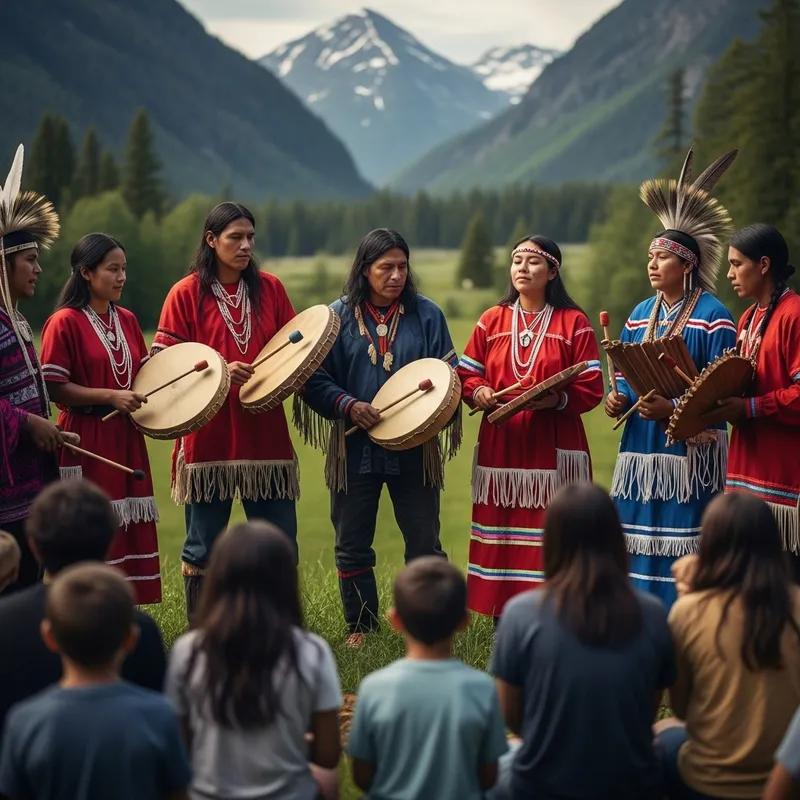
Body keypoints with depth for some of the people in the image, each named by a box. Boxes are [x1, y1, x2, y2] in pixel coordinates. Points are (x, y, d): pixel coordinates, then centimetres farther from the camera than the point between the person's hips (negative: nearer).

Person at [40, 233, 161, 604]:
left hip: (126, 440, 7)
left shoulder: (126, 320, 11)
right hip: (87, 443, -7)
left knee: (128, 532, 8)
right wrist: (110, 396, -18)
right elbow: (54, 388, -13)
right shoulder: (64, 323, -9)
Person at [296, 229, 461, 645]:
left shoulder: (426, 314, 4)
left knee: (424, 545, 4)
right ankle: (360, 630, 19)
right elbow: (314, 380, -1)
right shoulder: (337, 316, 2)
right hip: (355, 450, 0)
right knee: (352, 547, 7)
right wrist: (348, 405, -18)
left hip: (414, 447, 0)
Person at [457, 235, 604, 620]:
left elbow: (591, 388, -3)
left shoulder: (574, 322, 2)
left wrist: (556, 400, -20)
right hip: (500, 443, 3)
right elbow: (467, 374, 14)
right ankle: (503, 623, 8)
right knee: (502, 534, 1)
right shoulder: (492, 320, 11)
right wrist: (478, 392, -7)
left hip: (554, 446, -3)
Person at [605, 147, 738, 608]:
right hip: (642, 443, 7)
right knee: (637, 530, 8)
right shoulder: (641, 314, 12)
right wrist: (619, 397, -4)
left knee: (680, 534, -6)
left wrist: (673, 408, -25)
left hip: (690, 446, -7)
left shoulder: (713, 317, -9)